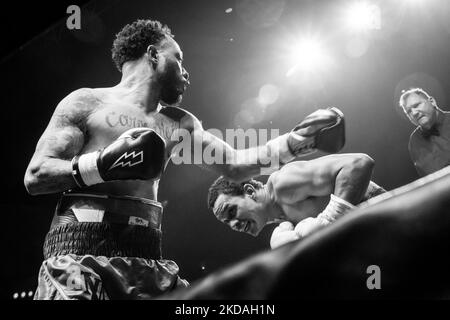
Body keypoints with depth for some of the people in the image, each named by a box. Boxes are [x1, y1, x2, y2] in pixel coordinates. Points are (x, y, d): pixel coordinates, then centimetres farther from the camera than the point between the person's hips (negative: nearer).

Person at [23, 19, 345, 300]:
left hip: (145, 254, 5)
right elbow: (35, 176, -1)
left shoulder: (178, 123, 20)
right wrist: (104, 163, -14)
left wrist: (303, 138, 11)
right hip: (81, 245, -4)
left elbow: (235, 163, 15)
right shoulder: (86, 102, 6)